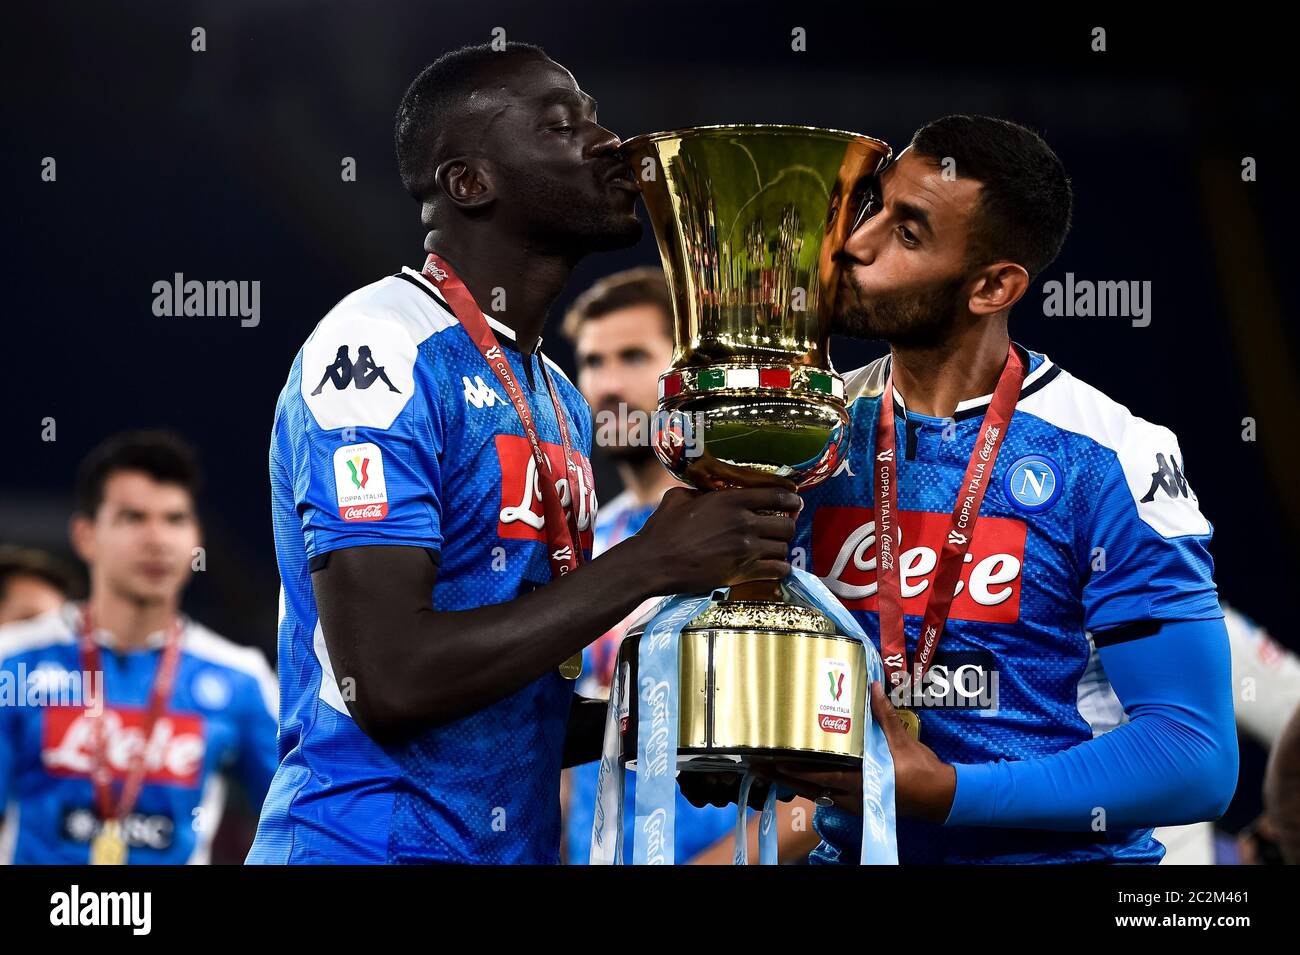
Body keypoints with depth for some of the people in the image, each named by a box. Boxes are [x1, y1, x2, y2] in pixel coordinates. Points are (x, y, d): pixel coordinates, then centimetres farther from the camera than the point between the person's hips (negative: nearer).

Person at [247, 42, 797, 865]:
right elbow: (387, 681, -22)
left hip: (516, 840, 9)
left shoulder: (557, 399, 13)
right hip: (368, 840, -9)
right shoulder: (380, 351, -13)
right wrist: (650, 563, -19)